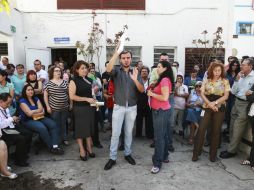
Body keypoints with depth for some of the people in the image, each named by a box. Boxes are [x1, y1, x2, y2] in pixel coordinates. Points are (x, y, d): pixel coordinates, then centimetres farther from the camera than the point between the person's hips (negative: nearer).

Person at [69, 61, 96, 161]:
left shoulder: (89, 80, 10)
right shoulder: (74, 81, -8)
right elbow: (72, 96, -16)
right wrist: (86, 99, -19)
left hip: (90, 107, 5)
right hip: (79, 108, -5)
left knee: (89, 127, 10)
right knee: (81, 128, 3)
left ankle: (89, 148, 24)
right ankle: (82, 150, 17)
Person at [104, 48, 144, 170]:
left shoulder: (135, 72, 3)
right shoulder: (117, 71, -3)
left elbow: (142, 90, -6)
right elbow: (108, 69, -29)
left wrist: (135, 80, -25)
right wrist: (116, 53, -32)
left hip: (132, 108, 2)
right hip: (118, 107, -2)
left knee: (129, 132, 14)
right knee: (115, 133, 2)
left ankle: (127, 154, 31)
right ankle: (112, 158, 15)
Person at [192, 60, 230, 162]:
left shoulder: (225, 81, 1)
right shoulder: (206, 80, 4)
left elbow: (226, 96, -4)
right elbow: (202, 94, -2)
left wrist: (215, 103, -17)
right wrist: (210, 104, -16)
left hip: (219, 108, 0)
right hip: (207, 107, 0)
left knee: (216, 131, 7)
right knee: (201, 129, -4)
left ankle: (213, 154, 20)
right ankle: (196, 152, 6)